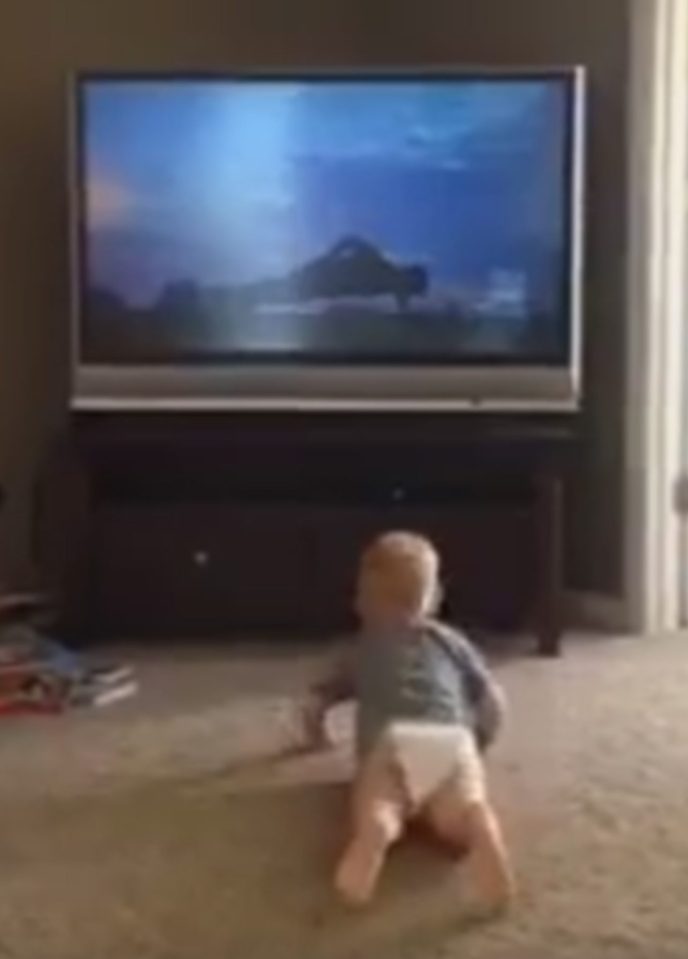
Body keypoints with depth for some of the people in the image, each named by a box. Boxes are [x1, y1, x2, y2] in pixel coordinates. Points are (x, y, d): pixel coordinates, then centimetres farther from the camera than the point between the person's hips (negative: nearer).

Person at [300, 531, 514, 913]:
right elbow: (494, 702, 31)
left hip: (390, 741, 0)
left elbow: (314, 702, 34)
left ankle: (375, 835, -60)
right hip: (453, 740, 0)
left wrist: (317, 736, 55)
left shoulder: (362, 650, 36)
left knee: (377, 807, -24)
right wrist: (478, 742, 49)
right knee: (461, 811, -23)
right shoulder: (449, 640, 35)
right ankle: (484, 833, -59)